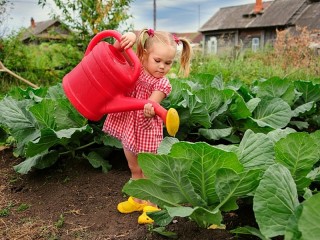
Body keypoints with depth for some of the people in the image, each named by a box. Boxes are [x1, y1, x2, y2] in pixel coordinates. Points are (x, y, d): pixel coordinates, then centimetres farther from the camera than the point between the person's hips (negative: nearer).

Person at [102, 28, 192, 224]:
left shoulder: (162, 84, -16)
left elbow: (151, 104, -27)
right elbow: (117, 51, -4)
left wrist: (149, 110, -51)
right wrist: (129, 37, -24)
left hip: (147, 130, -5)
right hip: (127, 126, 5)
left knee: (147, 171, 7)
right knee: (134, 169, 20)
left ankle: (150, 205, 25)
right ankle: (137, 199, 39)